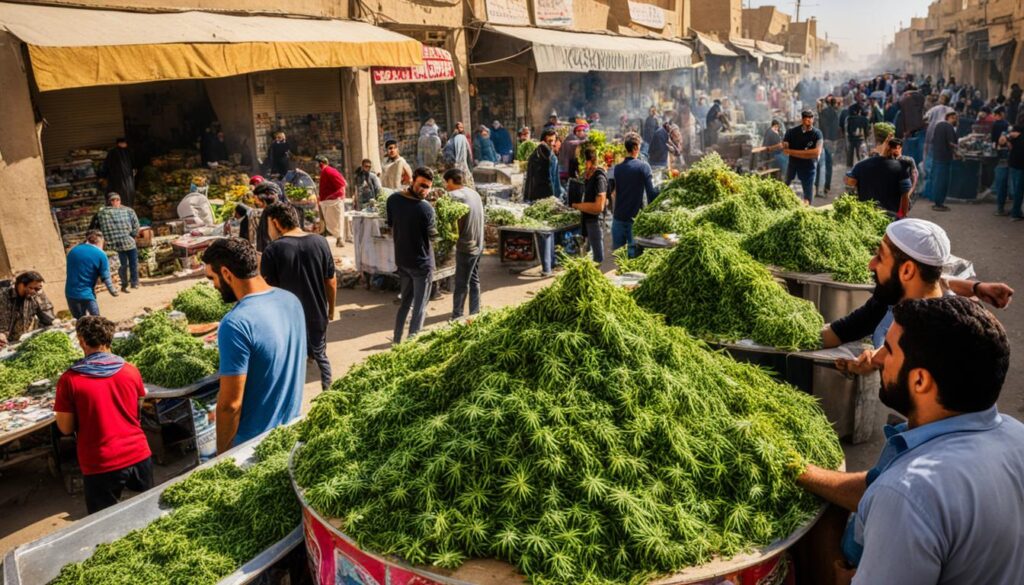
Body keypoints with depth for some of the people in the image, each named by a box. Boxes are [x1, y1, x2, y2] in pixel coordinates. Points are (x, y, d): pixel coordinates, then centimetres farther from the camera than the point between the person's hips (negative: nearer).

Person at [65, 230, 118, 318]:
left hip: (70, 293, 5)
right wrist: (113, 291, 10)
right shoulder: (100, 255, -8)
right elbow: (105, 278, -5)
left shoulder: (73, 251, 9)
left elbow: (70, 272, 18)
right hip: (86, 294, -5)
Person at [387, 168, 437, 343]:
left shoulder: (393, 199, -6)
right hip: (422, 263, -6)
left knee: (405, 302, 22)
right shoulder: (426, 208, -24)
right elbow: (432, 235, -9)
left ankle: (397, 341, 26)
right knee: (419, 307, 6)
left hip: (401, 260, 6)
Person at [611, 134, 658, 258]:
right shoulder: (643, 167, -9)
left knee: (616, 252, 11)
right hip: (635, 218, -4)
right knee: (634, 252, 2)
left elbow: (612, 193, 7)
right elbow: (651, 192, -12)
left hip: (618, 217, 4)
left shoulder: (617, 168, 3)